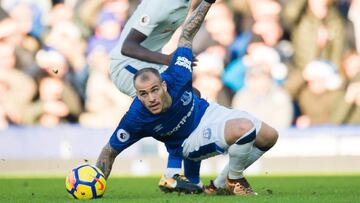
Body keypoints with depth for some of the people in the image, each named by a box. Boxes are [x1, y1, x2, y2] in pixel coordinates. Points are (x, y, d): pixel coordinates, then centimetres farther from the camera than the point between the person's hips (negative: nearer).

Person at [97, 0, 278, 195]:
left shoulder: (176, 77, -31)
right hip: (188, 142, -5)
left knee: (269, 137, 4)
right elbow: (109, 152, -22)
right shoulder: (135, 119, -36)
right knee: (244, 129, -31)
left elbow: (186, 35, -15)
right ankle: (234, 180, -4)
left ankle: (220, 184, 17)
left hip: (207, 112, 5)